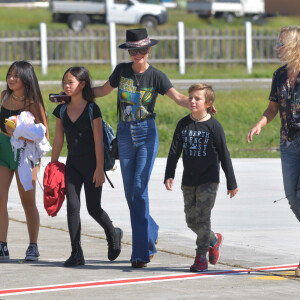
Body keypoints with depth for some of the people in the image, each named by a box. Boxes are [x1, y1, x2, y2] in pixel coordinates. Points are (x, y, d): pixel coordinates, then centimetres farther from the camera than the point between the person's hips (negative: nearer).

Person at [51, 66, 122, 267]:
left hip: (91, 163, -4)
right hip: (72, 163, 4)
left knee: (94, 208, 2)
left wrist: (99, 168, -13)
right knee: (72, 206, -7)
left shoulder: (92, 109, -8)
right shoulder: (61, 110, 6)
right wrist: (52, 165, 8)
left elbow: (98, 140, -10)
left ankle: (113, 234, 31)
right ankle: (76, 253, -6)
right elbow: (58, 140, 10)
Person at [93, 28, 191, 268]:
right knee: (130, 192, 6)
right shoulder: (122, 70, 4)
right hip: (125, 133, 4)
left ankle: (141, 252, -12)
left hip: (147, 133, -4)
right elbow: (103, 90, 19)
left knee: (140, 189, -13)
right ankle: (151, 232, 30)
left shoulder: (156, 76, -5)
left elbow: (178, 98, -13)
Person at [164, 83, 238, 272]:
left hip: (209, 180, -5)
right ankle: (214, 240, 34)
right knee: (191, 220, 9)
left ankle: (201, 257, -5)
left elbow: (224, 155, -2)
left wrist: (231, 183, 1)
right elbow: (174, 152, 3)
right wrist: (169, 176, -8)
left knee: (202, 217, -10)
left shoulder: (214, 126, -7)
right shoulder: (183, 125, 3)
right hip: (188, 180, 5)